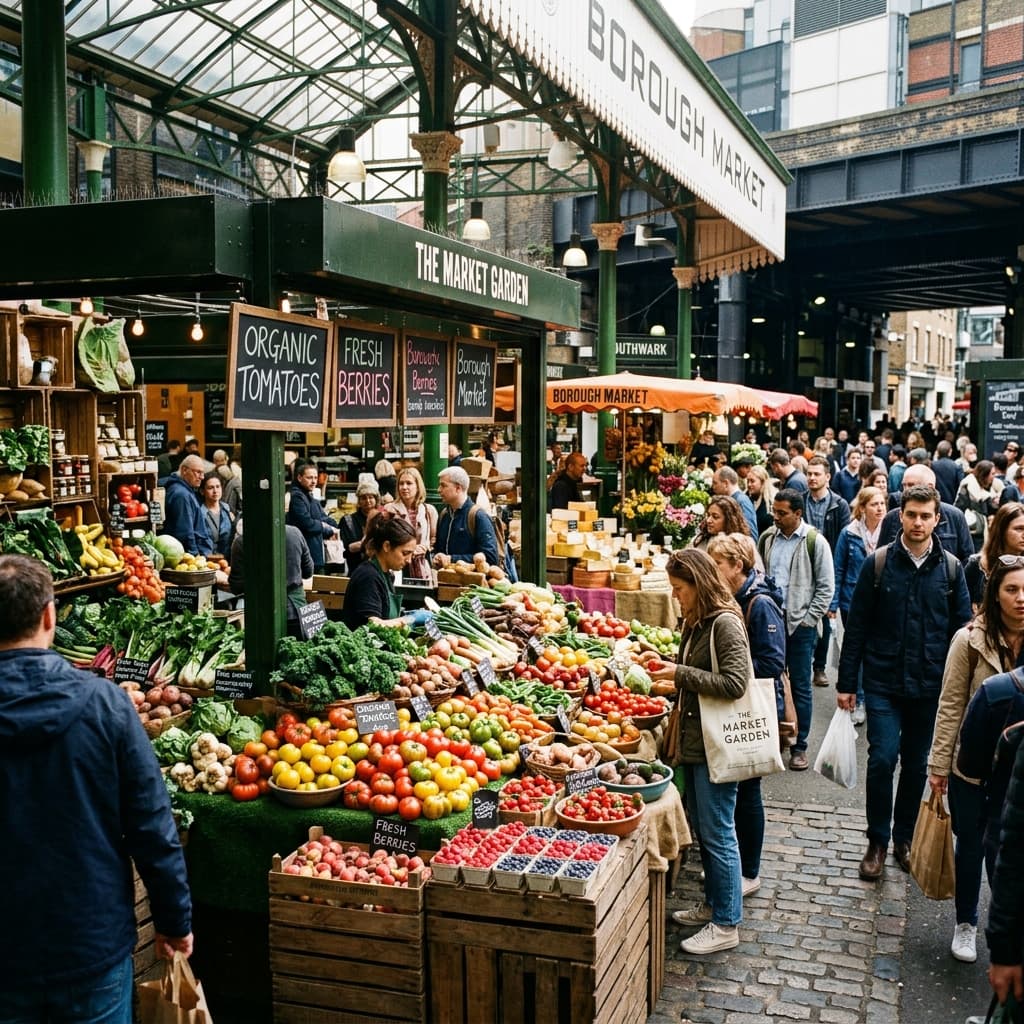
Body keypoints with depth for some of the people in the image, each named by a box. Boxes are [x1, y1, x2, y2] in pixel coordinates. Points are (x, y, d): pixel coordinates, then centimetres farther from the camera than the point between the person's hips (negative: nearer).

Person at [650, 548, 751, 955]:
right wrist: (669, 670, 5)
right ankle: (713, 904, 33)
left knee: (718, 834, 0)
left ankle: (726, 925, 11)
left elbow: (735, 683, -23)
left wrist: (682, 674, -20)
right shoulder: (694, 623, 10)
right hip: (693, 741, 9)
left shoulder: (725, 623, -17)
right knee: (702, 830, 19)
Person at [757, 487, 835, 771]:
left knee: (800, 687, 4)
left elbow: (825, 587, -5)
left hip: (800, 625, -4)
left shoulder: (815, 542, -7)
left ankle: (799, 746, 14)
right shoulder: (767, 538, 6)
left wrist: (808, 620, -9)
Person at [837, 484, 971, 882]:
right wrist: (846, 683, -2)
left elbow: (962, 629, 5)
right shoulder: (878, 563, -4)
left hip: (930, 687, 2)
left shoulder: (951, 569, 0)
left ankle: (904, 838, 29)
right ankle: (877, 842, 11)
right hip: (884, 682, -2)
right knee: (882, 760, -7)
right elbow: (857, 626, -2)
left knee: (916, 766, 12)